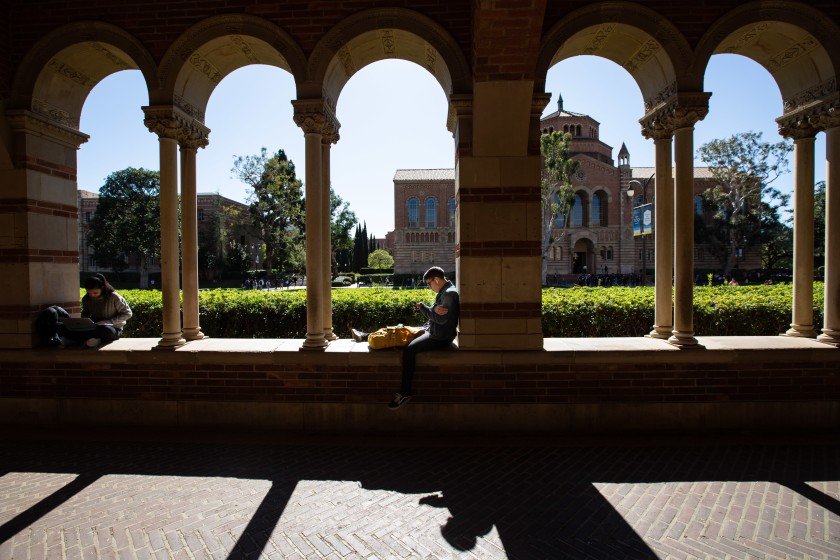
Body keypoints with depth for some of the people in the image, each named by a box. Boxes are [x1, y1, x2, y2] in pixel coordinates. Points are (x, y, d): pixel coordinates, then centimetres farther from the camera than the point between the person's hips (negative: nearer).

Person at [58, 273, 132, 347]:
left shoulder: (114, 297, -12)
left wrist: (109, 322, -19)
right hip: (94, 327, 5)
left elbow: (128, 313, -9)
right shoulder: (86, 299, 4)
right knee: (63, 328, -18)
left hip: (114, 328, -5)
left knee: (107, 331, -44)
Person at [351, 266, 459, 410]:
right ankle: (364, 336, 22)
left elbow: (441, 319, -26)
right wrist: (434, 309, -19)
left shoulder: (450, 293, -19)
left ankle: (405, 392, -22)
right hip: (430, 330, 10)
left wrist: (422, 307, -14)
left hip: (441, 337, -10)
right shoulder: (443, 292, 12)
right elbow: (434, 315, 7)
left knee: (409, 349, -27)